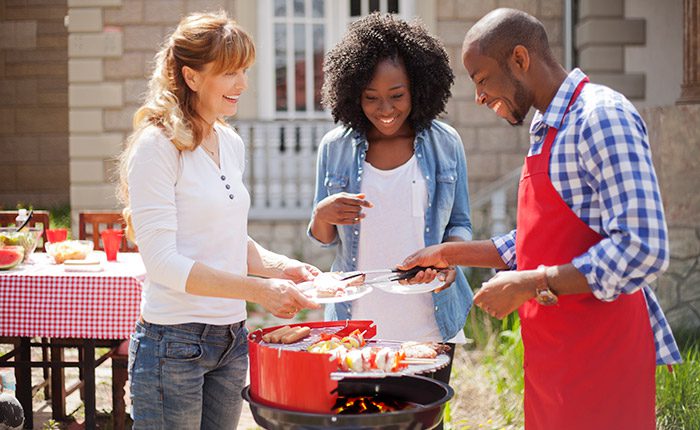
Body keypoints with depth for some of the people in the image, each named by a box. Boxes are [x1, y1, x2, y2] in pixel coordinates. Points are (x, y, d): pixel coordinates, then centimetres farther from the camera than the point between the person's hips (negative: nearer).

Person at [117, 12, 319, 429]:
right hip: (173, 342, -7)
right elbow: (162, 261, -19)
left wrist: (280, 266, -1)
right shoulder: (157, 145, -13)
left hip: (232, 338, 7)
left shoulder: (231, 144, 9)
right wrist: (260, 290, -23)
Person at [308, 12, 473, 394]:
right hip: (356, 324, 0)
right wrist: (322, 215, -14)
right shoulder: (335, 147, 2)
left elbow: (460, 223, 9)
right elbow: (324, 238, 9)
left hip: (428, 324, 0)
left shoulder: (445, 143, 1)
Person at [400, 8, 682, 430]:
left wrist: (529, 286, -20)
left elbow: (641, 251, -24)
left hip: (599, 350, -8)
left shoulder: (602, 116, -15)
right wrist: (449, 253, 15)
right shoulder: (545, 129, 14)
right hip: (553, 353, 9)